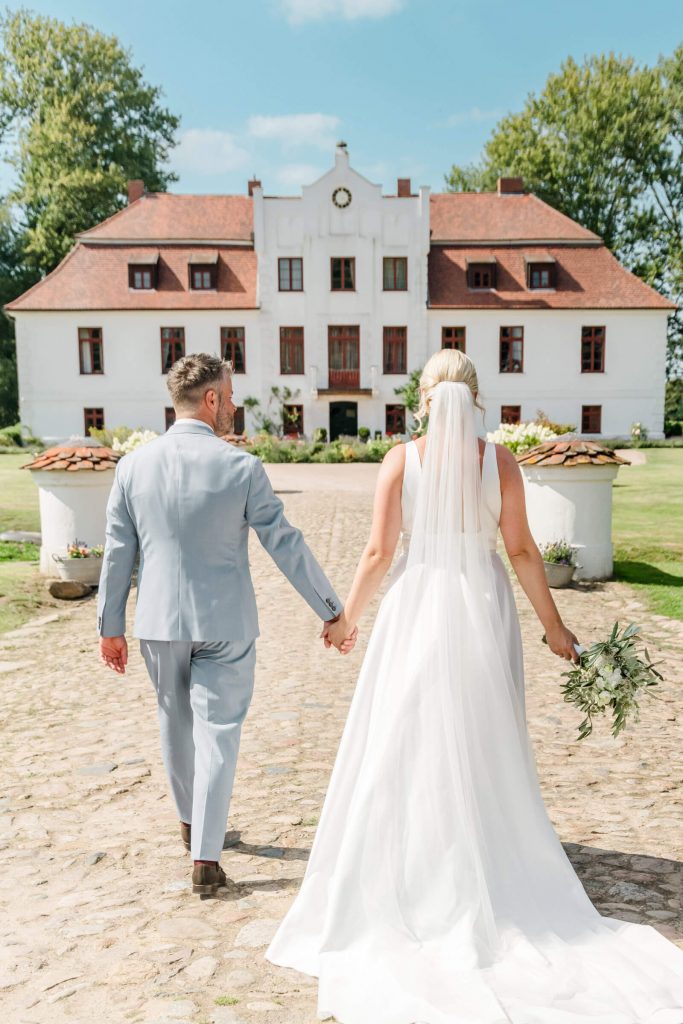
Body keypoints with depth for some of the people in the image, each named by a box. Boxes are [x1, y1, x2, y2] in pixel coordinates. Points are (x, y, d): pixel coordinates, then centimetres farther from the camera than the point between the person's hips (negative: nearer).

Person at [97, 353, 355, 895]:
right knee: (217, 732, 6)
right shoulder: (241, 467, -13)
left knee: (177, 724, 21)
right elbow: (286, 545, -11)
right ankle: (205, 856, 8)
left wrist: (110, 626, 11)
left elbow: (118, 553, 2)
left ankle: (191, 822, 41)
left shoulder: (133, 466, -3)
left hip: (159, 623, 4)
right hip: (225, 623, -3)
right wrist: (333, 611, -3)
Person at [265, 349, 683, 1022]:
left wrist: (347, 617, 5)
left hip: (418, 609, -2)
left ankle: (407, 876, 23)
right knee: (485, 748, 15)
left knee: (406, 746, 11)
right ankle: (492, 884, 29)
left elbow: (378, 552, -8)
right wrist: (553, 625, 6)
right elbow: (521, 551, -4)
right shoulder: (499, 460, -4)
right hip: (483, 610, 2)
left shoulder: (401, 459, -7)